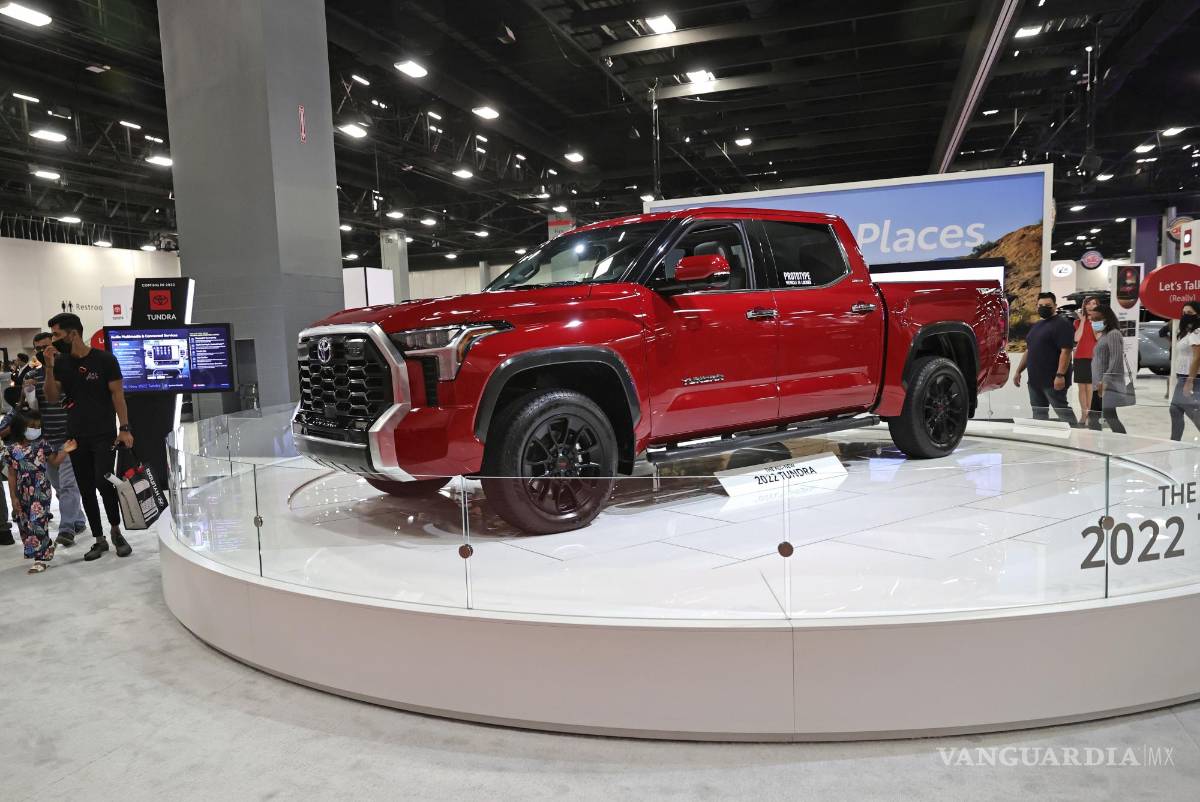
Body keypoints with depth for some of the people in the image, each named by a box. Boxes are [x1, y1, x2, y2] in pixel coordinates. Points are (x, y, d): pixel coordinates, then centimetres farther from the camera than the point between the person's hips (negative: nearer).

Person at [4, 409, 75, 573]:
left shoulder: (42, 444, -2)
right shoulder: (12, 450, -1)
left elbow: (54, 461, 7)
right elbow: (12, 476, 2)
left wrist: (64, 451, -12)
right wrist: (14, 498, 0)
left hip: (40, 491, -3)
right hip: (22, 493, 3)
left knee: (37, 522, -9)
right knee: (24, 524, 11)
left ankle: (40, 558, -3)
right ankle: (47, 547, 31)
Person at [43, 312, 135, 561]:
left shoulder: (104, 359, -6)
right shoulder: (60, 362, 6)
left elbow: (117, 394, -6)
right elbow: (53, 398, 2)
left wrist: (124, 428, -13)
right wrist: (49, 367, -10)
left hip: (104, 434, -5)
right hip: (76, 436, 5)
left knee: (103, 482, -14)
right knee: (86, 489, 8)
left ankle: (116, 531, 9)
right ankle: (99, 539, 18)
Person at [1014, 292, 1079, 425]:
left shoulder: (1061, 324, -8)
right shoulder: (1037, 325, 19)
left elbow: (1065, 351, -17)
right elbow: (1028, 351, 25)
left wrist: (1060, 375, -24)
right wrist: (1018, 371, 18)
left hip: (1053, 381, -8)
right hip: (1034, 380, 8)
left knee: (1062, 410, -6)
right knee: (1039, 413, 11)